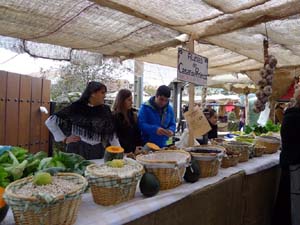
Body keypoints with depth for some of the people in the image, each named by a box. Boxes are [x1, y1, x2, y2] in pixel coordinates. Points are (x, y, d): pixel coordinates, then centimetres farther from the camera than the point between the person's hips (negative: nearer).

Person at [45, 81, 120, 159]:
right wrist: (64, 139, -4)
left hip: (97, 151, 3)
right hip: (77, 149, -2)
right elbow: (50, 121, -2)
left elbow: (111, 134, 3)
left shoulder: (105, 110, 2)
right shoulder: (76, 107, -6)